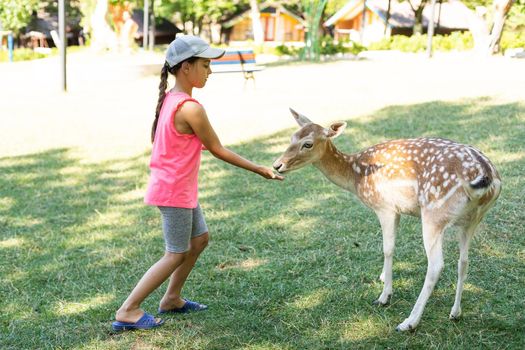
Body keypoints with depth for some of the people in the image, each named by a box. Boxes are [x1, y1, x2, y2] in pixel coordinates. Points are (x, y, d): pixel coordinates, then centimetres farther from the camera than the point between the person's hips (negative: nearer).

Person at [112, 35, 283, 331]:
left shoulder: (169, 98, 3)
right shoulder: (191, 109, -25)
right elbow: (218, 150, -16)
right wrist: (259, 169, -9)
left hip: (180, 187, 9)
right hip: (175, 192, -9)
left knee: (200, 239, 20)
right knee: (177, 255, 1)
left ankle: (172, 299, 30)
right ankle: (128, 311, 4)